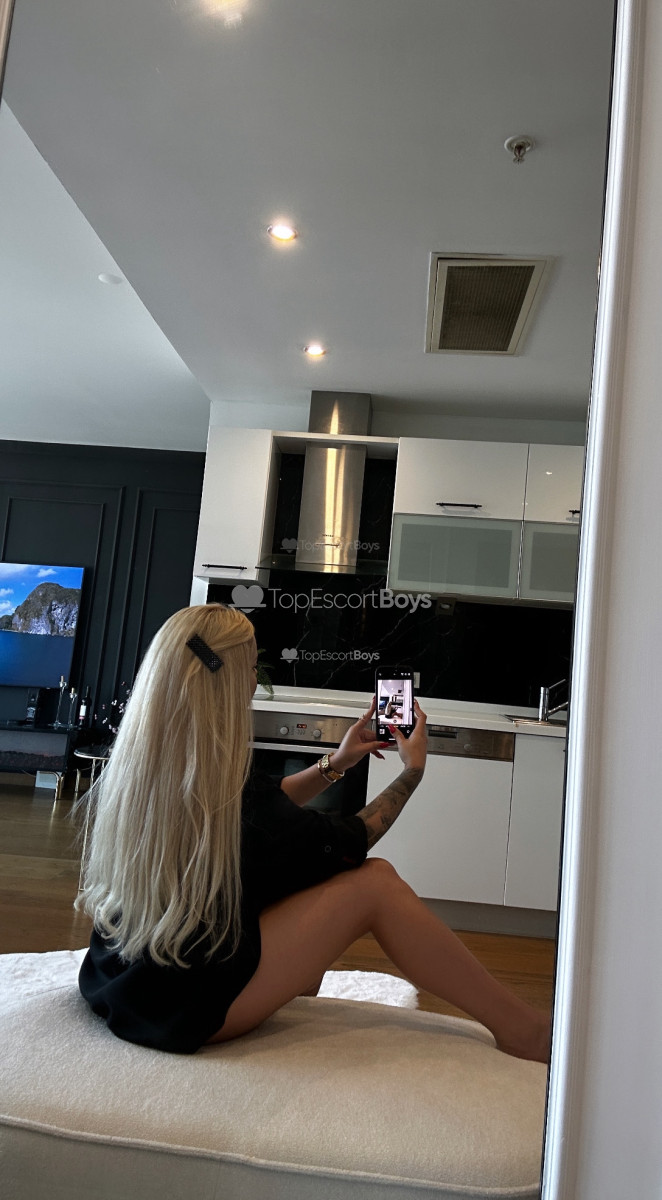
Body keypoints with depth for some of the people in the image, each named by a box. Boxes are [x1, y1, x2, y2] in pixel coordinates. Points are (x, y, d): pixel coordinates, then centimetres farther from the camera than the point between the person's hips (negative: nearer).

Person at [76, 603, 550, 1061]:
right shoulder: (223, 783, -26)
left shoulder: (135, 763, -2)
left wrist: (333, 765, 16)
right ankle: (522, 1030, 6)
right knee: (375, 882, -9)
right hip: (180, 1011, -9)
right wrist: (413, 771, 4)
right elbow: (351, 842, -10)